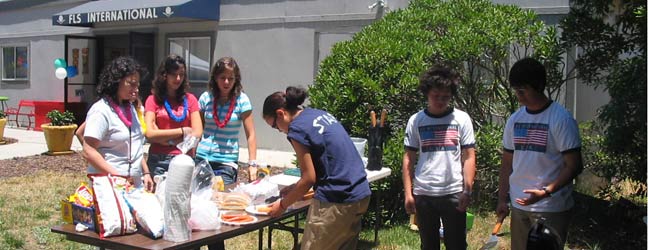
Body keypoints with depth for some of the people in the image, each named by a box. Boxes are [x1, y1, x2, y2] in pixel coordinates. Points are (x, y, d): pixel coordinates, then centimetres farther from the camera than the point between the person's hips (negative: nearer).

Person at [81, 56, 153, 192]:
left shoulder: (130, 108, 15)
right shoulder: (101, 111, -11)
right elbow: (88, 152, -17)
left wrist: (146, 173, 14)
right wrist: (117, 176, -19)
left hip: (136, 184, 7)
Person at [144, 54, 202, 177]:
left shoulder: (190, 99, 10)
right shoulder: (153, 100, 3)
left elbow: (197, 133, 1)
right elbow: (149, 134, -7)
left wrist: (168, 140, -7)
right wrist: (182, 131, -4)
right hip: (158, 160, -1)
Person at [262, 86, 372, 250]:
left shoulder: (297, 129, -11)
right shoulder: (321, 114, 15)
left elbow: (309, 178, -10)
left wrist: (283, 204, 3)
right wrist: (295, 189, 21)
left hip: (336, 201, -9)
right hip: (361, 194, 9)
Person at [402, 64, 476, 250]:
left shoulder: (462, 119, 1)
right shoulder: (416, 121, 3)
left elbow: (469, 157, 0)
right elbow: (408, 159, 4)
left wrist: (467, 191, -8)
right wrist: (408, 193, -1)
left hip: (454, 193, -1)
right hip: (423, 193, 1)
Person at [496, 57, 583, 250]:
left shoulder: (561, 119, -11)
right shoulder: (514, 120, 7)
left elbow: (573, 166, -13)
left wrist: (546, 191, -24)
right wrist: (502, 199, 10)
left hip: (551, 208, -6)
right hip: (519, 205, 6)